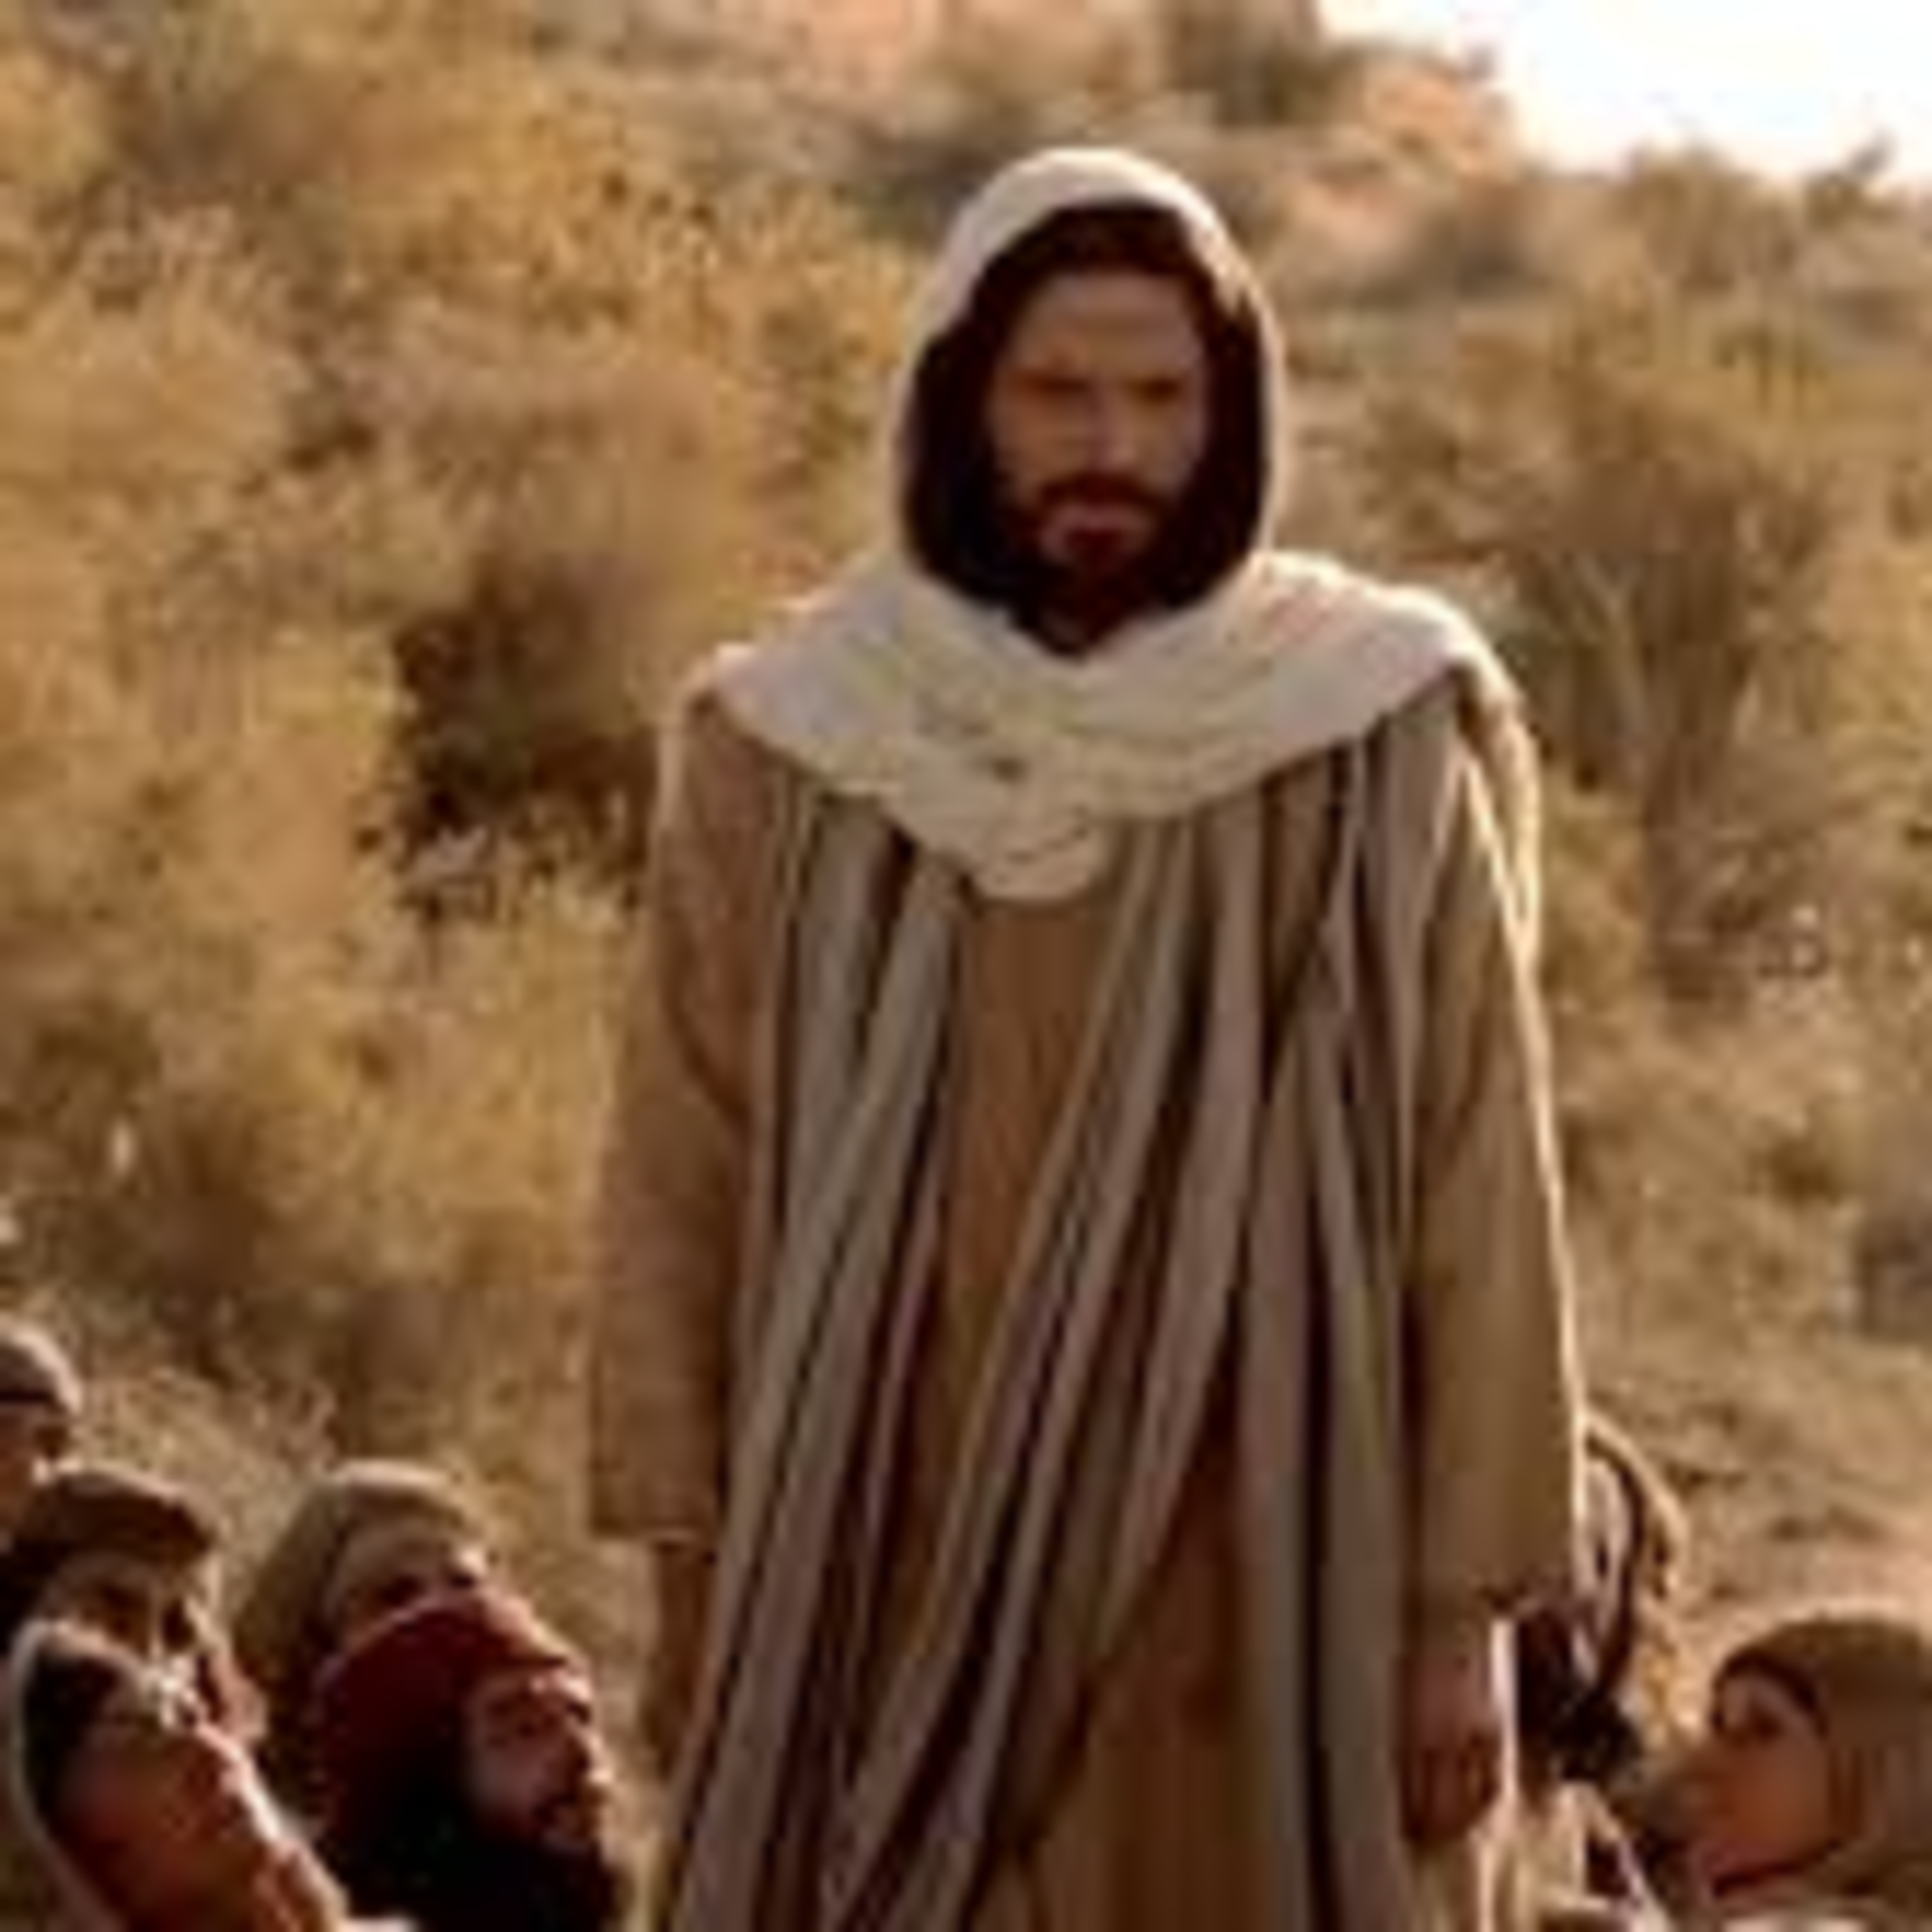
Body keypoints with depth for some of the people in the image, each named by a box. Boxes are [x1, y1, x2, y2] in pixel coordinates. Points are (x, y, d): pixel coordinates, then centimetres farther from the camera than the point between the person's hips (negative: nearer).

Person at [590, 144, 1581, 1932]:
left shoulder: (1373, 749, -2)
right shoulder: (786, 758, 2)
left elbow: (1481, 1195, -1)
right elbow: (680, 1184, 7)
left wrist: (1466, 1611, -4)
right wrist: (692, 1581, 3)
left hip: (1259, 1601, -1)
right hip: (889, 1597, 1)